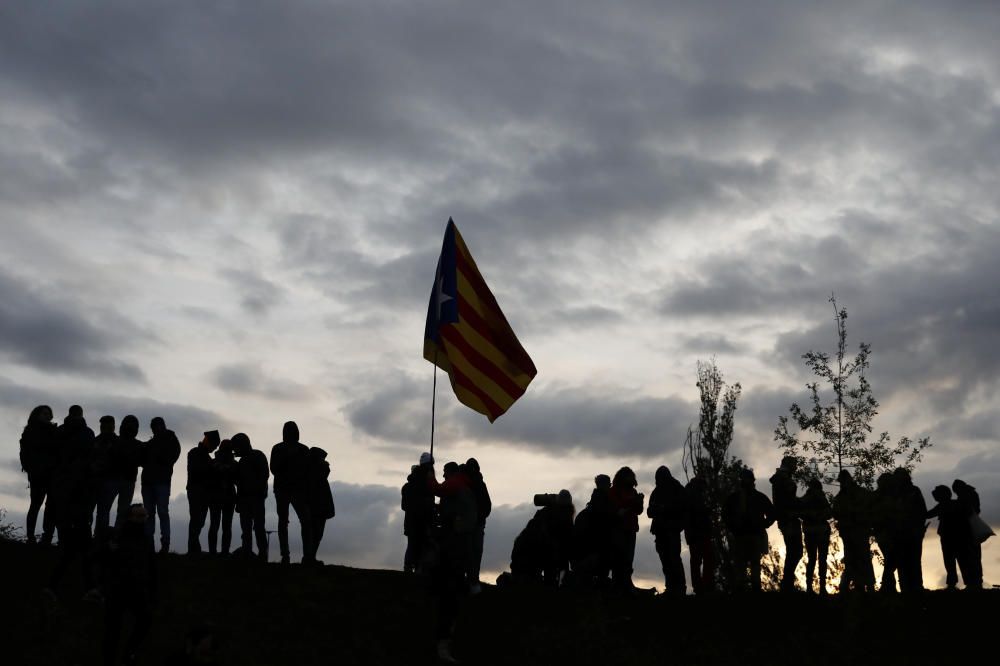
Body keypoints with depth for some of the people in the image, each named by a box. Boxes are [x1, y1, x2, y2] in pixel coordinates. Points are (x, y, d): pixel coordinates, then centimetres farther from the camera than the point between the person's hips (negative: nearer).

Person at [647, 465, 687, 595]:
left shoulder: (677, 489, 4)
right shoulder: (656, 492, 16)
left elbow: (682, 506, -3)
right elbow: (650, 511, 15)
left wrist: (665, 508, -13)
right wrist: (658, 509, -8)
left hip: (672, 528, -4)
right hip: (660, 529, 5)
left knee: (674, 557, -14)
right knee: (665, 559, -2)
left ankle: (680, 587, -16)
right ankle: (671, 587, -3)